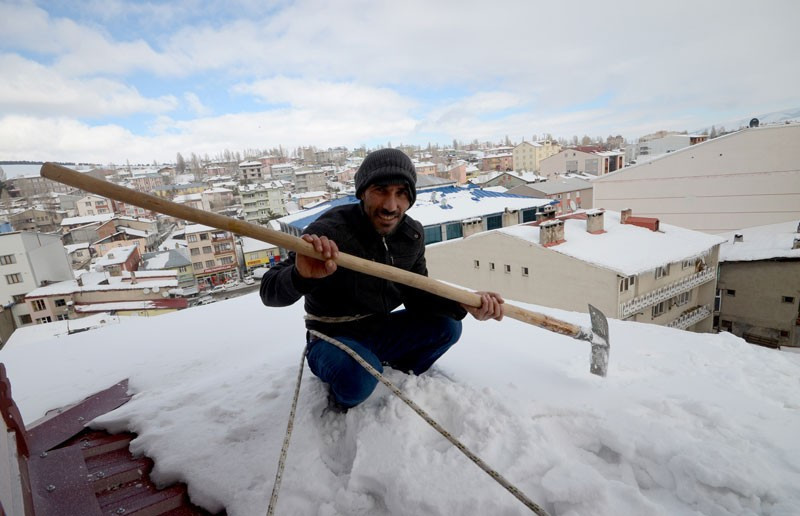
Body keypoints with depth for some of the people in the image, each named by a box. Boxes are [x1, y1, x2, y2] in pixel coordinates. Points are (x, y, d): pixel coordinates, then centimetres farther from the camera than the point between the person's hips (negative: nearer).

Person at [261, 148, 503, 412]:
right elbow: (270, 292, -28)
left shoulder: (412, 235, -7)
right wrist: (301, 276, -52)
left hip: (379, 330, 6)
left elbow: (416, 295, 0)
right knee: (359, 376, -36)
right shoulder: (329, 231, -25)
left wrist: (462, 304, -19)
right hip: (332, 338, -5)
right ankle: (342, 396, 2)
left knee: (446, 326, -8)